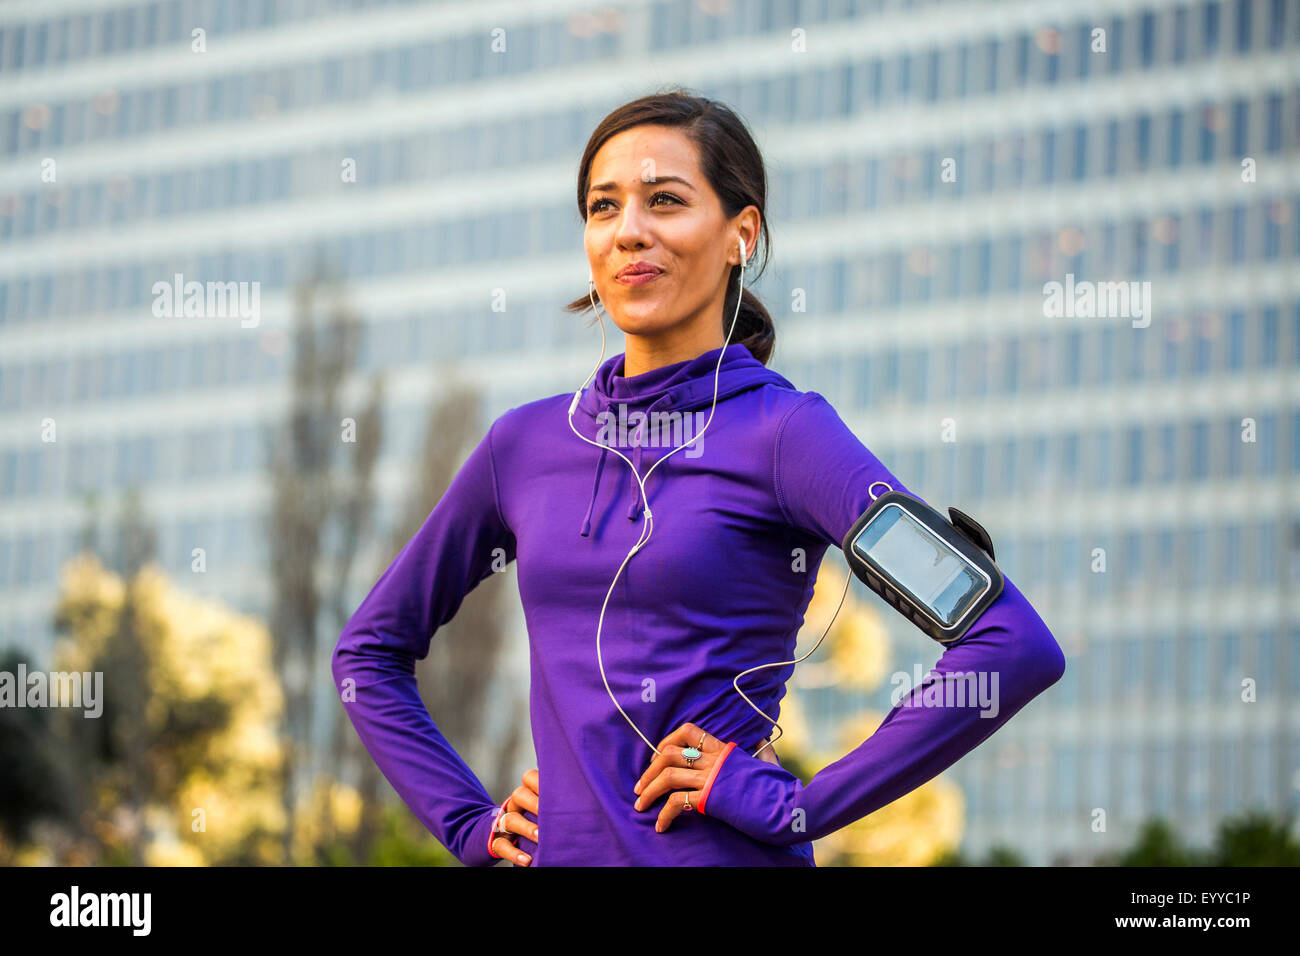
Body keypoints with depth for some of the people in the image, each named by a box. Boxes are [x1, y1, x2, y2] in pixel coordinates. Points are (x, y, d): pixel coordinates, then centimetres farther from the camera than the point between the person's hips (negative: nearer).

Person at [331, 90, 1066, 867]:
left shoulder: (780, 430, -9)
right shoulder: (527, 442, 7)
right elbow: (371, 648, 20)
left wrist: (795, 805, -16)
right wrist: (471, 824, 8)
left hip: (722, 853, -5)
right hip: (562, 855, 5)